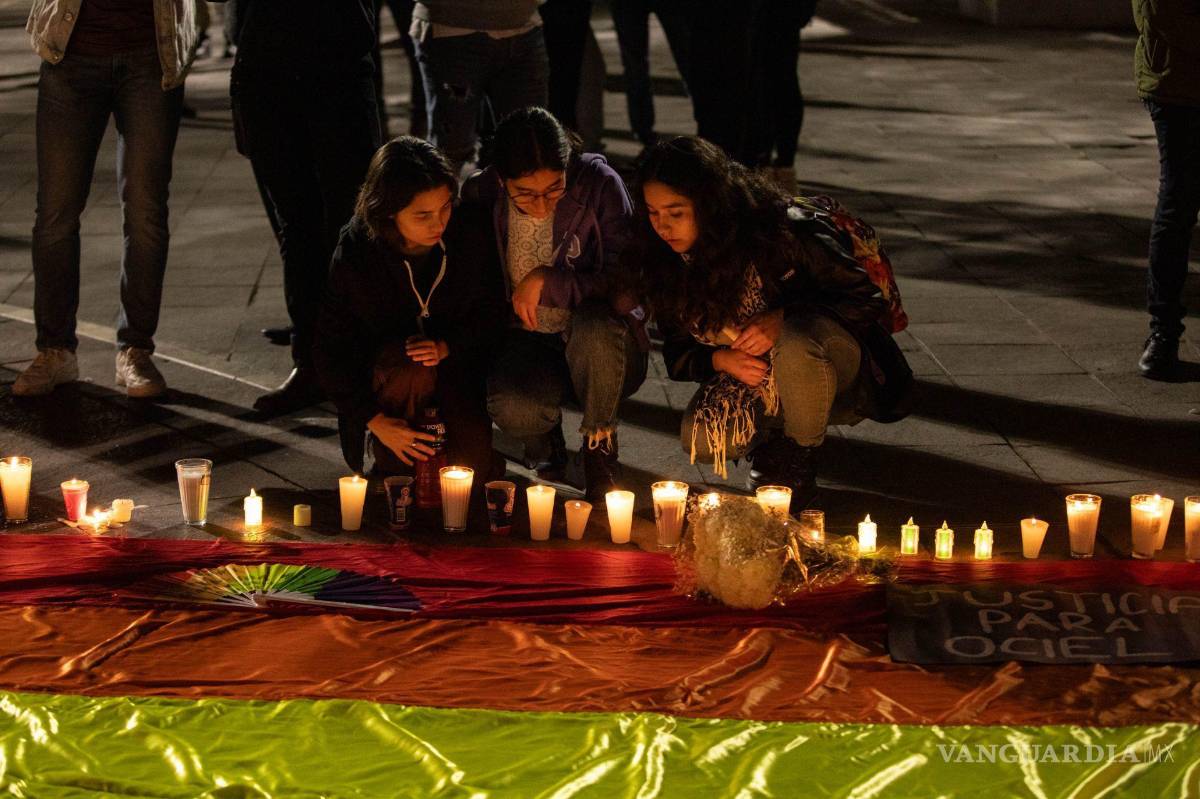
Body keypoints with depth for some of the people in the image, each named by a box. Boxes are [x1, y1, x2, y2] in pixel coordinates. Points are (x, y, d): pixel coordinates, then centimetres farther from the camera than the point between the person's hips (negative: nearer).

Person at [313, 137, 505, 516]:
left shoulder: (471, 229, -15)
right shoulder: (355, 253, -18)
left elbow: (491, 313, -1)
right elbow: (329, 349, -12)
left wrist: (447, 347, -21)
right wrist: (376, 420, -20)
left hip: (455, 361, 1)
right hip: (385, 374, -1)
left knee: (471, 467, -25)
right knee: (411, 370, -38)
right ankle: (391, 465, -11)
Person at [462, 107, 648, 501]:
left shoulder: (599, 183, -16)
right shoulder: (481, 194, -9)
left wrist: (545, 282, -21)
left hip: (601, 345, -1)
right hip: (526, 341, 1)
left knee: (594, 323, -38)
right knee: (510, 408, -33)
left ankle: (599, 443, -8)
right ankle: (546, 438, 9)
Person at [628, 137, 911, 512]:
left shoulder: (780, 234, -24)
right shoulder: (665, 262, -8)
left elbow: (868, 298, -19)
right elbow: (678, 354, 0)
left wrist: (783, 320, -31)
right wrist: (720, 360, -23)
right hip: (751, 379, 4)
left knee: (794, 339, -38)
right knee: (701, 439, -26)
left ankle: (799, 467, -13)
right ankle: (774, 449, 9)